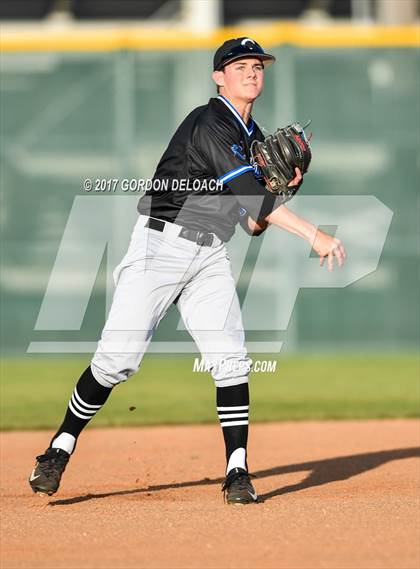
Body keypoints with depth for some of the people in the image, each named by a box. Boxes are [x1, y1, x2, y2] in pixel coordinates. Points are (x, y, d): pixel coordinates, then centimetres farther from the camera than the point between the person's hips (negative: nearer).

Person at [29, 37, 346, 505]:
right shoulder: (208, 124, -13)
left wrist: (282, 186, -1)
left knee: (231, 360, -9)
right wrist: (312, 234, -30)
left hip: (210, 256, 7)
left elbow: (253, 222, 18)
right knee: (117, 359, -9)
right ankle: (61, 449, 8)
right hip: (160, 244, -7)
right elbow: (247, 192, -25)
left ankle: (238, 474, -6)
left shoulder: (254, 139, 15)